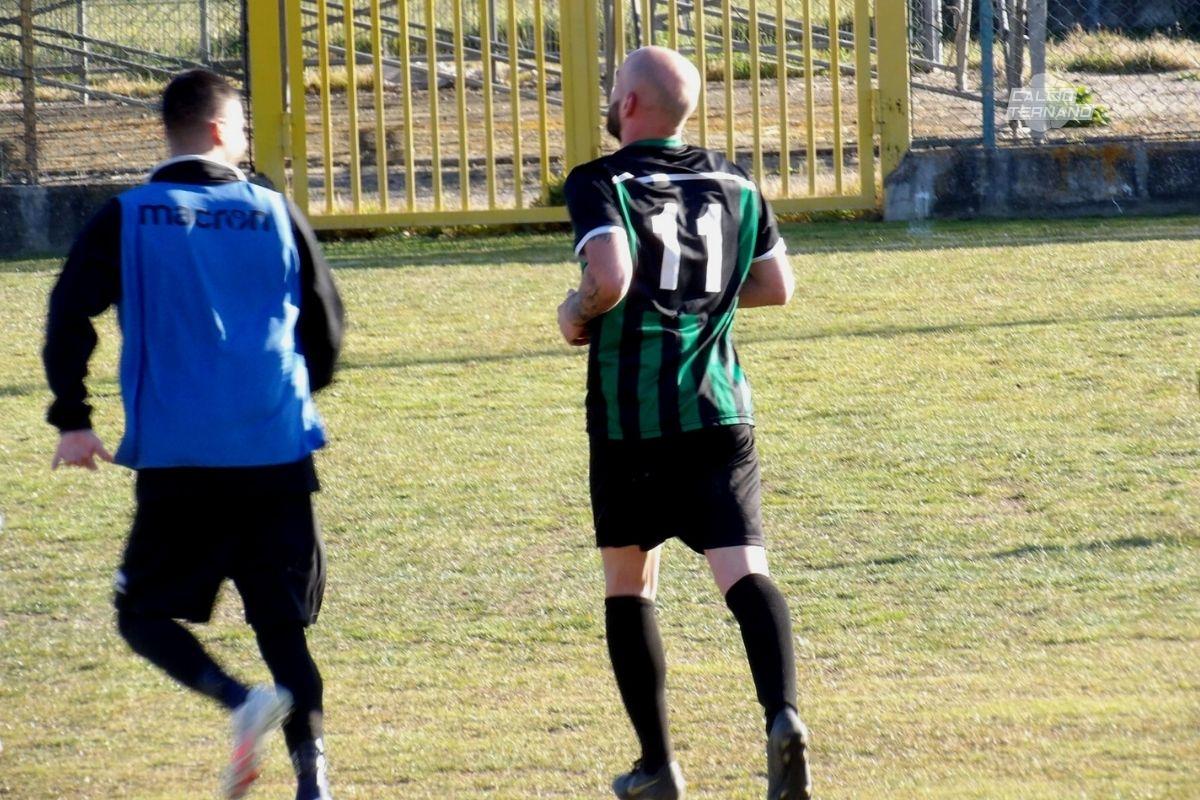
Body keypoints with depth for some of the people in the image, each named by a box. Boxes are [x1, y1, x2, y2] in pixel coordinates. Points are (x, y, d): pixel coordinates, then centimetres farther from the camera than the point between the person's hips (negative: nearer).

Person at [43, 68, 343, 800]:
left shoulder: (127, 218, 1)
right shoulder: (275, 214, 5)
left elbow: (70, 314, -7)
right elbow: (326, 326, 11)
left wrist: (72, 418, 0)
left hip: (177, 461, -2)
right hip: (278, 455, 2)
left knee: (144, 613, 9)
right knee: (283, 622, 9)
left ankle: (239, 700, -16)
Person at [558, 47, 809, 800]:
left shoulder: (601, 184, -6)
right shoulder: (733, 182, 10)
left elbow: (610, 280, -21)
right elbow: (778, 286, 16)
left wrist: (576, 313, -1)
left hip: (629, 419, -3)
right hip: (720, 413, 3)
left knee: (629, 584, 13)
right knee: (744, 572, -6)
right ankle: (783, 713, -31)